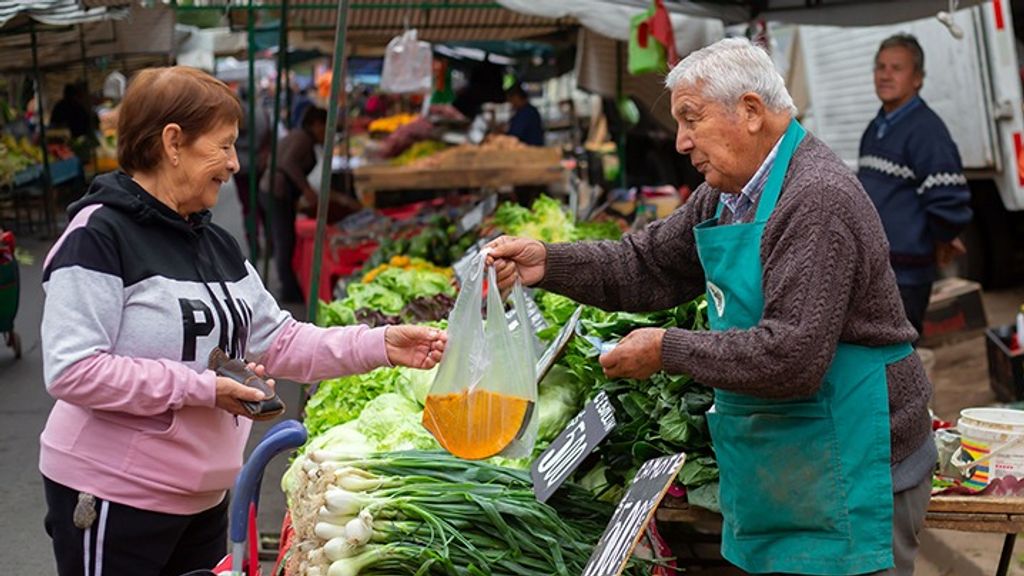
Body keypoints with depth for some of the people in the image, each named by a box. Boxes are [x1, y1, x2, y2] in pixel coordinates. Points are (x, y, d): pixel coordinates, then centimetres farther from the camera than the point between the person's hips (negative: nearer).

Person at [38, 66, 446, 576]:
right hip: (113, 498, -8)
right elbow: (71, 371, -23)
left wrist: (379, 346, -3)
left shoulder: (217, 246, 10)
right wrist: (203, 388, -23)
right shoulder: (98, 236, -15)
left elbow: (280, 342, 10)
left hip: (203, 498, 8)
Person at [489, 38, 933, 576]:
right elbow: (648, 265, 14)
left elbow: (792, 356, -29)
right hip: (782, 470, 9)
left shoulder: (816, 200, -22)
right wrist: (547, 263, 0)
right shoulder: (727, 193, 9)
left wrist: (668, 349, -19)